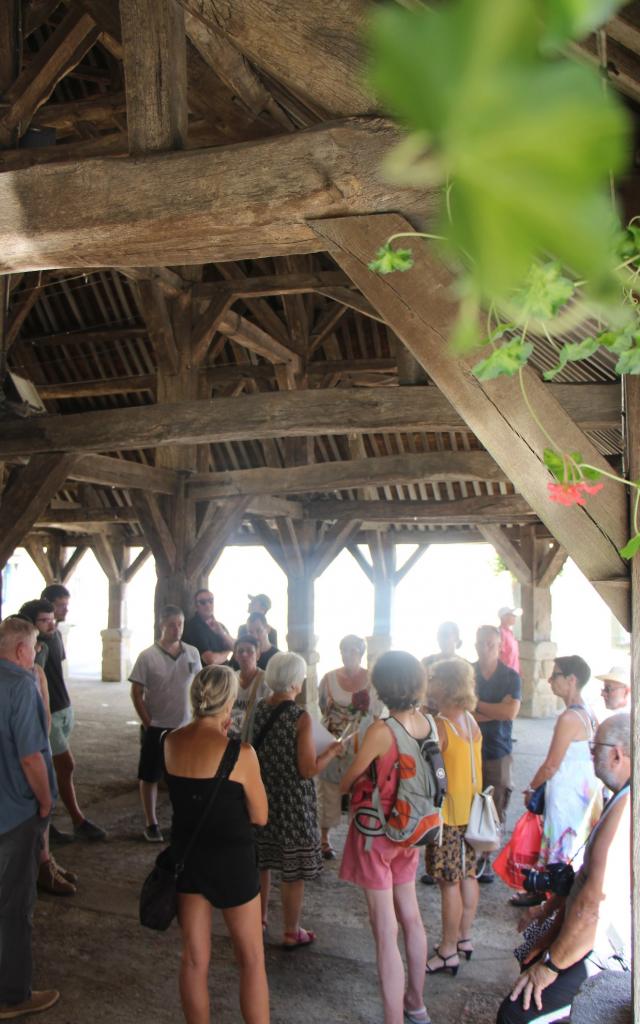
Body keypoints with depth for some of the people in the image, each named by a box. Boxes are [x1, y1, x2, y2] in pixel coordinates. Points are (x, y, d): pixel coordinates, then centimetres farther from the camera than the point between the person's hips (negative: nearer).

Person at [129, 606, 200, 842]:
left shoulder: (193, 653, -1)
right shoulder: (147, 657, -12)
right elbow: (136, 693, -7)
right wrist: (148, 723, -8)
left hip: (186, 726, 3)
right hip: (157, 728, -3)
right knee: (150, 777, 7)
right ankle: (151, 823, 22)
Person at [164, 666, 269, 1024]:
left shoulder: (171, 743, -7)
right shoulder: (240, 753, -22)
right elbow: (260, 816, -11)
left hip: (186, 855, 5)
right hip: (231, 860, -5)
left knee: (195, 959, 18)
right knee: (252, 959, 13)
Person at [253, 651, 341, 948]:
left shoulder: (256, 710, -4)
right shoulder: (301, 717, -20)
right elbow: (308, 770, -19)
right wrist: (332, 751, -4)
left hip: (261, 798, 6)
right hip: (292, 804, -6)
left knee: (261, 862, 22)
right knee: (293, 871, 9)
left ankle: (259, 919, 37)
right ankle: (291, 933, 21)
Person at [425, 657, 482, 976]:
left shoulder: (440, 725, -21)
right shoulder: (470, 721, 5)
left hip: (448, 813, -8)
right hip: (471, 810, 8)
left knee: (450, 882, 1)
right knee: (468, 875, 17)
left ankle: (448, 953, 11)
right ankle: (464, 938, 31)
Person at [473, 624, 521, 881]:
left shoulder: (511, 677, 3)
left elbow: (511, 711, -10)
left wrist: (475, 704, -6)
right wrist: (494, 712, -12)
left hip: (498, 753, 0)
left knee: (494, 810, 3)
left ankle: (483, 859, 18)